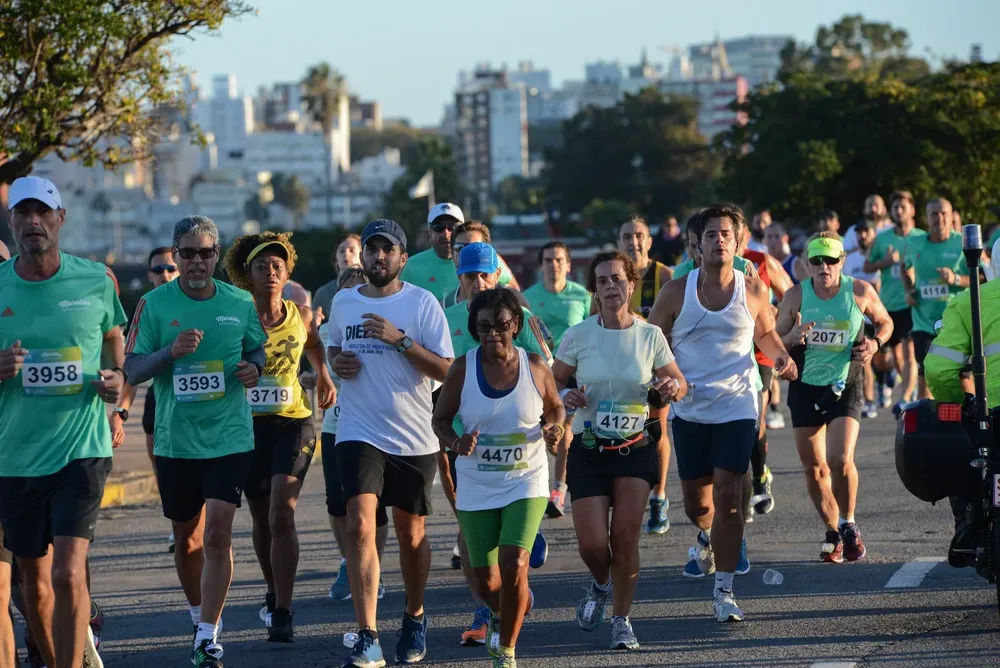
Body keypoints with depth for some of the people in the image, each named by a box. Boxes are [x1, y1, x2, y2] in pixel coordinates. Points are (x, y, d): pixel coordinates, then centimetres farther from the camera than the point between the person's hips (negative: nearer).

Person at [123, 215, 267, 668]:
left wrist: (253, 367, -6)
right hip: (175, 440, 1)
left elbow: (259, 349, 16)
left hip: (230, 438, -1)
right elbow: (132, 369, -4)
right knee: (187, 538, 14)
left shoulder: (240, 304, 1)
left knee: (218, 535, -12)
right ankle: (200, 616, 36)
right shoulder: (154, 304, -2)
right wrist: (171, 351, -21)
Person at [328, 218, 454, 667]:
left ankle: (415, 617, 35)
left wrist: (399, 340, -21)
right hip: (359, 433, 1)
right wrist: (336, 362, 2)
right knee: (360, 527, -15)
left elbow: (446, 369, -10)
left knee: (411, 534, 10)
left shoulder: (422, 303, -4)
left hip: (414, 438, -1)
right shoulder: (343, 302, 7)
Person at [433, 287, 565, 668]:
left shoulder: (535, 367, -5)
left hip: (526, 483, -1)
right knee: (485, 582, 6)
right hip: (476, 488, 1)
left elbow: (555, 407, 11)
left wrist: (554, 429, -12)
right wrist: (456, 443, -19)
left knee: (514, 566, -17)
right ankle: (501, 612, 44)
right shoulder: (463, 368, -7)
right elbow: (441, 419, 1)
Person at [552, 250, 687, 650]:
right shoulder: (578, 336, -4)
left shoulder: (650, 336, -3)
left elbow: (678, 382, 5)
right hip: (588, 449, 0)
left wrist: (672, 387, -19)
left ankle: (622, 621, 13)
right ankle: (601, 585, 29)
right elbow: (554, 381, 6)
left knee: (626, 538, -4)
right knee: (592, 542, -7)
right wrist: (565, 396, -16)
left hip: (637, 448, 0)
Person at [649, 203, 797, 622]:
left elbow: (765, 332, 19)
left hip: (737, 406, -1)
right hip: (690, 409, 1)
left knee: (729, 496, -12)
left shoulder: (753, 291, 1)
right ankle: (706, 538, 48)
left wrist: (780, 356, -2)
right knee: (697, 500, 10)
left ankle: (724, 592, -7)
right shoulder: (677, 292, -2)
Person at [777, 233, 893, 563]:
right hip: (805, 388, 2)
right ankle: (832, 532, 24)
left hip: (845, 387, -2)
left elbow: (885, 322, 13)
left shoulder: (860, 292, -5)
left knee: (841, 460, -19)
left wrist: (875, 343, -7)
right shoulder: (796, 296, -4)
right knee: (813, 468, 5)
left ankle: (849, 526, 4)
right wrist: (793, 337, -19)